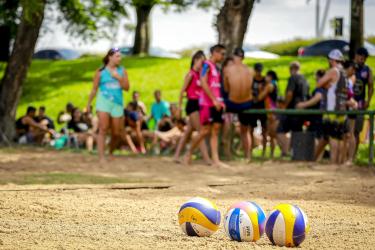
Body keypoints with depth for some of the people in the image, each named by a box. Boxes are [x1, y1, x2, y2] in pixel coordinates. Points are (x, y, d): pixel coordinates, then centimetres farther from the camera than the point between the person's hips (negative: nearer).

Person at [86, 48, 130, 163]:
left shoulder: (122, 71, 7)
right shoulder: (101, 72, 1)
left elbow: (126, 87, 1)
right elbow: (94, 89, 7)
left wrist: (119, 78, -13)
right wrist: (89, 103, 7)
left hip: (117, 103, 3)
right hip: (104, 102, -3)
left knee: (116, 133, 6)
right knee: (103, 129, -15)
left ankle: (111, 153, 30)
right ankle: (101, 157, -17)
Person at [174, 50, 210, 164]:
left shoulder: (200, 75, 13)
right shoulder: (191, 75, -8)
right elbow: (182, 91, -8)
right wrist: (179, 106, -11)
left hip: (199, 104, 7)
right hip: (192, 104, -7)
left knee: (188, 131, 10)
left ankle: (177, 155, 16)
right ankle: (206, 158, -12)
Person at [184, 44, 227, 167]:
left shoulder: (216, 68, 18)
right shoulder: (207, 65, -9)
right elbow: (203, 83, -18)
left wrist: (221, 101, 12)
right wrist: (214, 99, -21)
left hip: (216, 103, 8)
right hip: (207, 103, -8)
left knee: (215, 131, 2)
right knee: (205, 131, -6)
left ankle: (215, 159, -2)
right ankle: (189, 153, 10)